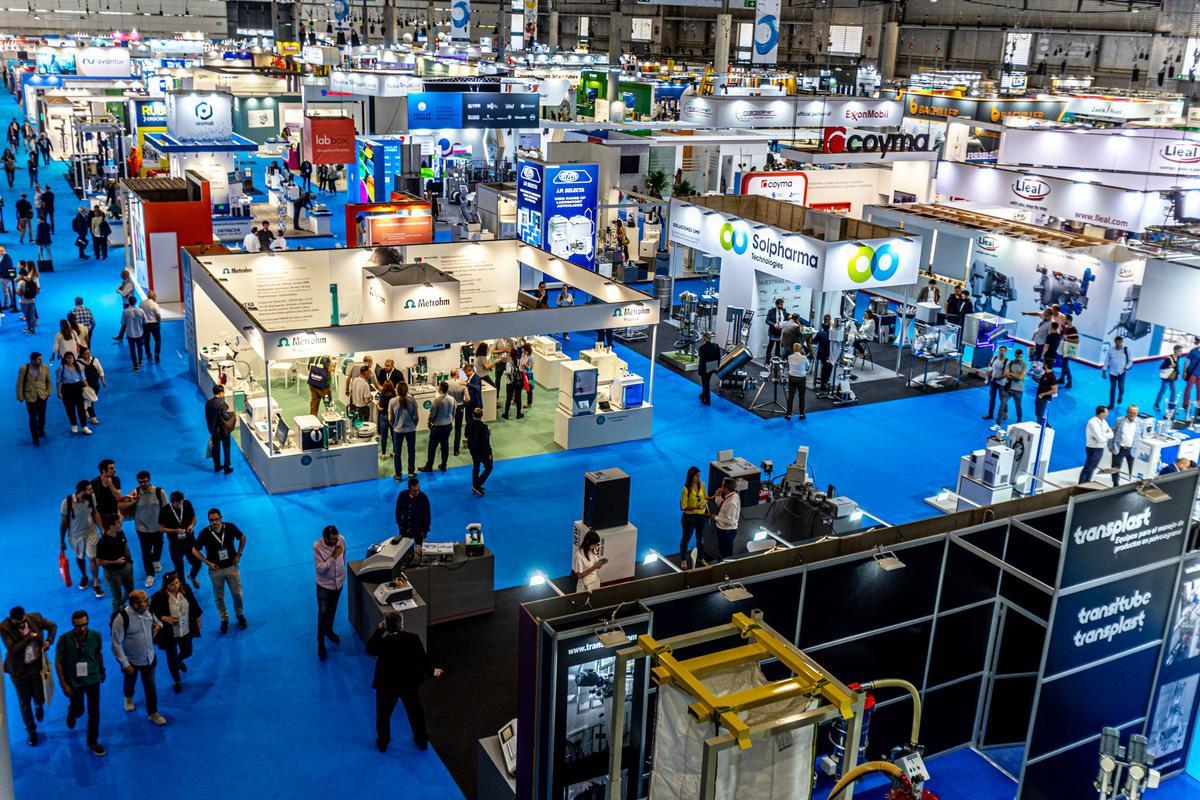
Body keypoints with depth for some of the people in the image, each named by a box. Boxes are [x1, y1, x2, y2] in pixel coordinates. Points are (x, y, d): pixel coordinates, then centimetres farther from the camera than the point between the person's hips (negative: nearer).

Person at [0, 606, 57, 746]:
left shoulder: (35, 618, -13)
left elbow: (52, 626, 4)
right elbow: (12, 649, -26)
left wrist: (49, 641, -11)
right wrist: (30, 637, -28)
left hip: (37, 666, 1)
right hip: (19, 670, -1)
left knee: (40, 698, 10)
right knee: (24, 703, 13)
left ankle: (38, 705, 49)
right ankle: (31, 731, 34)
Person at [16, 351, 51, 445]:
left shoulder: (45, 368, -5)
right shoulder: (23, 369, -12)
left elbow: (48, 381, 8)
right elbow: (19, 384, -5)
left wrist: (48, 392, 4)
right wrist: (20, 397, -4)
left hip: (42, 396, 3)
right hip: (30, 397, -3)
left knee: (42, 415, 16)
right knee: (33, 417, 1)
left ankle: (41, 431, 41)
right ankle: (35, 438, 11)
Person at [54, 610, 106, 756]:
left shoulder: (95, 636, -15)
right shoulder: (65, 639, -21)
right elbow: (58, 662, -12)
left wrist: (102, 671, 17)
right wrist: (64, 684, -12)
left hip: (93, 679, 1)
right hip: (74, 681, -1)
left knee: (94, 712, 6)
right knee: (78, 709, 18)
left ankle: (92, 742, 25)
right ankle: (71, 714, 56)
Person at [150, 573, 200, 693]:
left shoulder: (185, 590, -13)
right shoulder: (158, 597, -25)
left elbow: (194, 606, 2)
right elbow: (151, 614, -17)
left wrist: (197, 620, 9)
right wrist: (165, 618, -32)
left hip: (186, 631, 4)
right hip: (169, 634, -4)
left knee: (187, 652, 25)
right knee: (172, 658, 13)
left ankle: (179, 661, 63)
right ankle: (176, 681, 38)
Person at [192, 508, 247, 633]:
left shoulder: (230, 527, -12)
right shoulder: (205, 533, -16)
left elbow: (242, 538, 8)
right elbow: (195, 550, -2)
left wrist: (238, 554, 1)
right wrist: (208, 563, -8)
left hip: (231, 567, 1)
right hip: (215, 570, -1)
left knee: (237, 593, 8)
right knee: (219, 597, 10)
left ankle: (239, 614, 33)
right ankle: (224, 619, 28)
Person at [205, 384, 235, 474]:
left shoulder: (208, 402, -4)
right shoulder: (221, 403, -24)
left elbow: (207, 416, 4)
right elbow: (226, 417, -24)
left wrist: (210, 428, 14)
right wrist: (231, 413, -3)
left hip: (213, 429, 6)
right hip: (223, 430, -6)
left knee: (215, 448, 19)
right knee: (226, 449, 9)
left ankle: (217, 466, 31)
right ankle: (226, 468, 15)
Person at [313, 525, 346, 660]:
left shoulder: (341, 540, -16)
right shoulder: (317, 546, -27)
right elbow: (320, 569, -27)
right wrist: (333, 557, -35)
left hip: (339, 582, 4)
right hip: (324, 584, -4)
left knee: (332, 610, 24)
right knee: (323, 613, 0)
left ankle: (329, 631, 47)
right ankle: (321, 643, 15)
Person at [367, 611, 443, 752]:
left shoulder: (383, 643, -29)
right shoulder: (413, 639, -23)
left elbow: (369, 649, -6)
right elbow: (423, 659, -10)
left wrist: (379, 630, -5)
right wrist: (432, 671, 9)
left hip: (387, 685, -2)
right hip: (410, 683, 2)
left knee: (383, 714, 24)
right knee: (415, 711, 25)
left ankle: (383, 743, 41)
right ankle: (422, 740, 41)